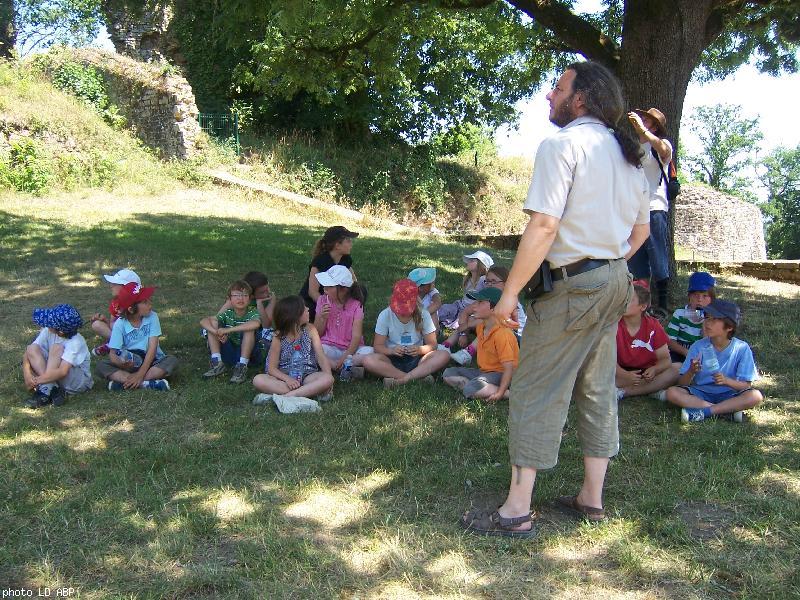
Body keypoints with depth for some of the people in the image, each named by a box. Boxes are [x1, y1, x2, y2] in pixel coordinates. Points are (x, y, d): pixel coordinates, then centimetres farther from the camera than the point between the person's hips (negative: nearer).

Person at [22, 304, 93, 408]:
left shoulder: (75, 342, -25)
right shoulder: (48, 331, -9)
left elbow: (62, 372, -35)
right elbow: (28, 353, -10)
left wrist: (36, 380, -34)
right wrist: (28, 376, -26)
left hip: (79, 381, -6)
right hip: (53, 376, 6)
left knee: (57, 348, -27)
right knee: (31, 349, -15)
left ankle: (46, 392, -29)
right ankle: (51, 389, -27)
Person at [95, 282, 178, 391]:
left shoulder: (152, 317, -10)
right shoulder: (120, 324, -9)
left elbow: (152, 347, -16)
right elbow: (113, 353, -11)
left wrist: (140, 374, -25)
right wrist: (120, 363, -36)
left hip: (150, 361, 0)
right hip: (129, 364, 0)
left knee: (172, 361, -28)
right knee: (101, 366, -23)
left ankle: (122, 381, -29)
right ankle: (147, 383, -34)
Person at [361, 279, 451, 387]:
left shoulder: (423, 315, -3)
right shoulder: (385, 315, -5)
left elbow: (432, 345, -1)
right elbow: (377, 346, -5)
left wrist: (420, 349, -23)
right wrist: (392, 350, -26)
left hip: (416, 360, 1)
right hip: (392, 360, 0)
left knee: (444, 355, -26)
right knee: (367, 361, -31)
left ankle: (402, 379, -31)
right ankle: (417, 376, -30)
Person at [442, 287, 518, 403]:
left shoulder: (502, 334, -24)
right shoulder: (480, 327, 4)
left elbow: (509, 368, -27)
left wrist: (500, 393, -35)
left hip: (500, 374, -10)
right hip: (484, 371, 10)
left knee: (470, 390, -34)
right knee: (448, 374, 6)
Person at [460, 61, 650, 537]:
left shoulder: (563, 144, -13)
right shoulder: (627, 153, 13)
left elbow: (543, 226, -22)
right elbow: (641, 229, 18)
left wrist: (510, 292, -18)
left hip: (574, 284, -9)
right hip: (616, 282, 9)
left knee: (536, 393, -3)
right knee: (597, 389, 15)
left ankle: (517, 512, 3)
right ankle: (592, 499, 25)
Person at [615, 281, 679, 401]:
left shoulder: (653, 325, -5)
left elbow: (665, 358, -5)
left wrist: (654, 369, -27)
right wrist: (624, 375, -32)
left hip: (647, 372, 2)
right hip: (623, 373, -2)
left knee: (677, 369, -23)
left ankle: (623, 392, -24)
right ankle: (652, 390, -25)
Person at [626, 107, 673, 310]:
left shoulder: (661, 144, 3)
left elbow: (664, 150, -22)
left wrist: (641, 128, -22)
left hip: (654, 210, -6)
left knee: (659, 260, -3)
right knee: (635, 263, 8)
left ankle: (662, 305, 2)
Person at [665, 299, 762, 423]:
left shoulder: (741, 349, -6)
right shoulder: (698, 347, -6)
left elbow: (746, 385, -8)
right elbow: (682, 384, -8)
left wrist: (726, 381, -28)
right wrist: (691, 372, -30)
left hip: (728, 395, -1)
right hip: (700, 394, 1)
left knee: (756, 396, -28)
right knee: (672, 392, -26)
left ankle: (703, 412, -25)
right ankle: (729, 410, -22)